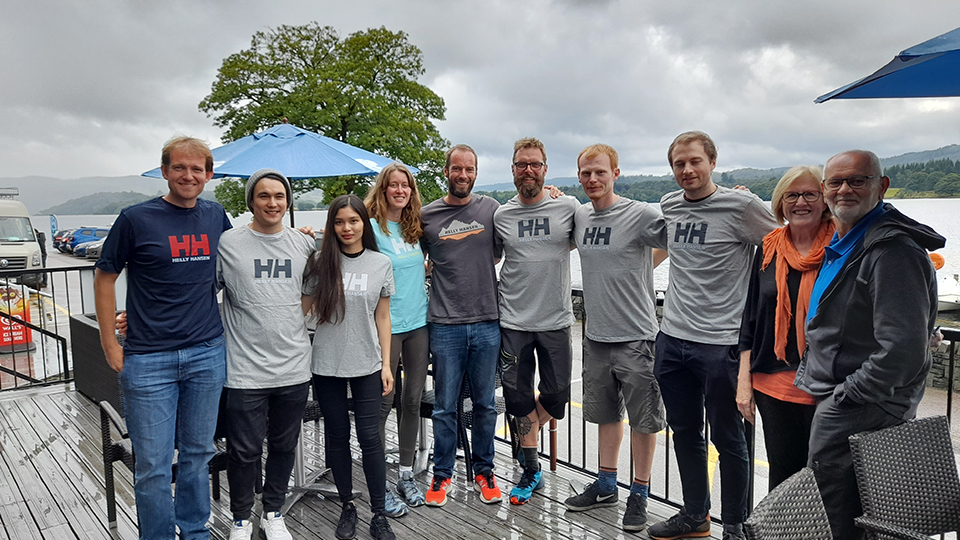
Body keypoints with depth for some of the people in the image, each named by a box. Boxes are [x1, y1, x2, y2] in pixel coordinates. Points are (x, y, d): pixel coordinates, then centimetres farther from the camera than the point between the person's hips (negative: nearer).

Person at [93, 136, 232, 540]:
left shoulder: (216, 217, 6)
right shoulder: (136, 219, -5)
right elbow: (105, 278, 1)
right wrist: (110, 344, -2)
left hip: (207, 355, 3)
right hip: (148, 359, -3)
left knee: (198, 453, 16)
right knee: (153, 464, 3)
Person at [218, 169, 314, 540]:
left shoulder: (304, 244, 5)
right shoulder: (228, 243, -5)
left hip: (294, 368, 3)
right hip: (245, 370, -3)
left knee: (284, 447, 16)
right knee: (244, 451, 7)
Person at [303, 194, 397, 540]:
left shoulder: (381, 263, 2)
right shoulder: (320, 262, 1)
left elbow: (382, 317, 5)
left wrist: (386, 364, 2)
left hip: (367, 365, -1)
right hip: (327, 364, 1)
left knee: (369, 436, -1)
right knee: (337, 435, 11)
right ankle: (347, 507, 27)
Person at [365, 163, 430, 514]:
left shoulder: (414, 227, 11)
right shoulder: (372, 227, -7)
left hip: (418, 323, 6)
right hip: (386, 325, -6)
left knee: (413, 401, 11)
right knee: (382, 404, 1)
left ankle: (406, 475, 25)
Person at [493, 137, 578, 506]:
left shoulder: (568, 207, -1)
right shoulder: (501, 215, 3)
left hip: (555, 320, 0)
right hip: (513, 322, 1)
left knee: (556, 393, 7)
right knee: (519, 395, 7)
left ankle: (526, 441, 37)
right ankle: (531, 470, 24)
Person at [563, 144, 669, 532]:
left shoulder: (640, 215, -12)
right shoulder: (579, 216, 6)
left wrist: (641, 265, -13)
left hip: (635, 336, -5)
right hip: (596, 335, 6)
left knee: (643, 418, 6)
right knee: (606, 413, 18)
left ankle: (639, 494, 23)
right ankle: (606, 485, 33)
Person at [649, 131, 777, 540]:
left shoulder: (742, 205, -10)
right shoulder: (669, 206, 8)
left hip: (720, 342, -6)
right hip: (672, 338, 6)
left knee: (728, 439, 8)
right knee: (685, 434, 17)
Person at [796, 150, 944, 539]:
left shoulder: (893, 250, -19)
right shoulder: (842, 243, 14)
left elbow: (902, 348, -25)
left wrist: (846, 396, -19)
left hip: (859, 407, -10)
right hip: (835, 401, 10)